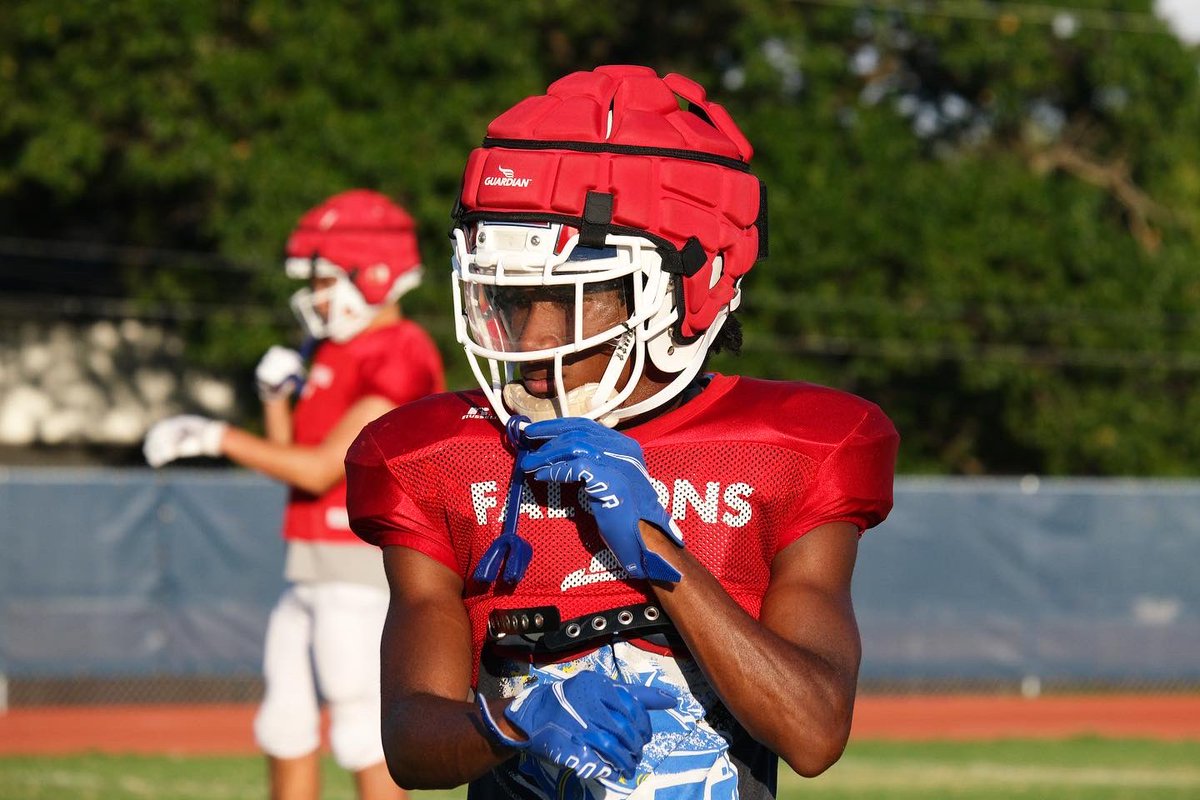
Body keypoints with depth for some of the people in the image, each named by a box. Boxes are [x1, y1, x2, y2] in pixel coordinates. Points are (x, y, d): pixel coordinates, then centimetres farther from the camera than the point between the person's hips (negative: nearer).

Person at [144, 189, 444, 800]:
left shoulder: (401, 356, -14)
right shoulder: (331, 350, 16)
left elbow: (322, 469, -18)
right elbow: (291, 459, 19)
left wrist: (216, 438, -13)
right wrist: (276, 395, 2)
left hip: (364, 569, -10)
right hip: (309, 571, 10)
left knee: (364, 737, -8)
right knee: (285, 728, 13)